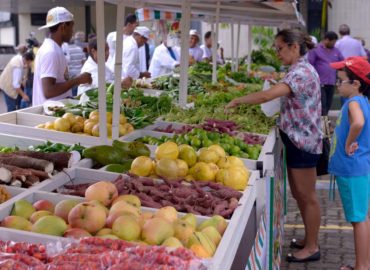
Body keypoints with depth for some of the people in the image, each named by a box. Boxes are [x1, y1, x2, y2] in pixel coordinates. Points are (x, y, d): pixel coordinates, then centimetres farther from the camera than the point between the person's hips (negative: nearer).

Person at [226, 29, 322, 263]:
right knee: (299, 194, 17)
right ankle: (309, 239, 29)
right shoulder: (301, 70, 12)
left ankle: (312, 247, 13)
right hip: (297, 139, 10)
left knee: (307, 196, 1)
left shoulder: (301, 73, -21)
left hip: (302, 142, -10)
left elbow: (267, 96, -31)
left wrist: (237, 101, -21)